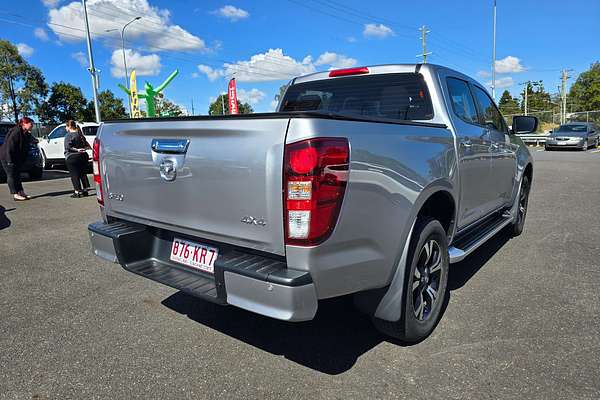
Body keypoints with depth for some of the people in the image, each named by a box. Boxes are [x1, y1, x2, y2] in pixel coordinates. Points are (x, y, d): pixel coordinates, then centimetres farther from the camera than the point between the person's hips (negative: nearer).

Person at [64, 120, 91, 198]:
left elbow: (68, 147, -21)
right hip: (83, 156, 6)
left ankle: (77, 191, 2)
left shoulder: (68, 135, -10)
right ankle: (85, 190, 17)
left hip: (72, 157, -6)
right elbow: (85, 144, 17)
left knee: (74, 174, 1)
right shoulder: (80, 134, 8)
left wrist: (76, 150, -20)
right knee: (82, 173, 14)